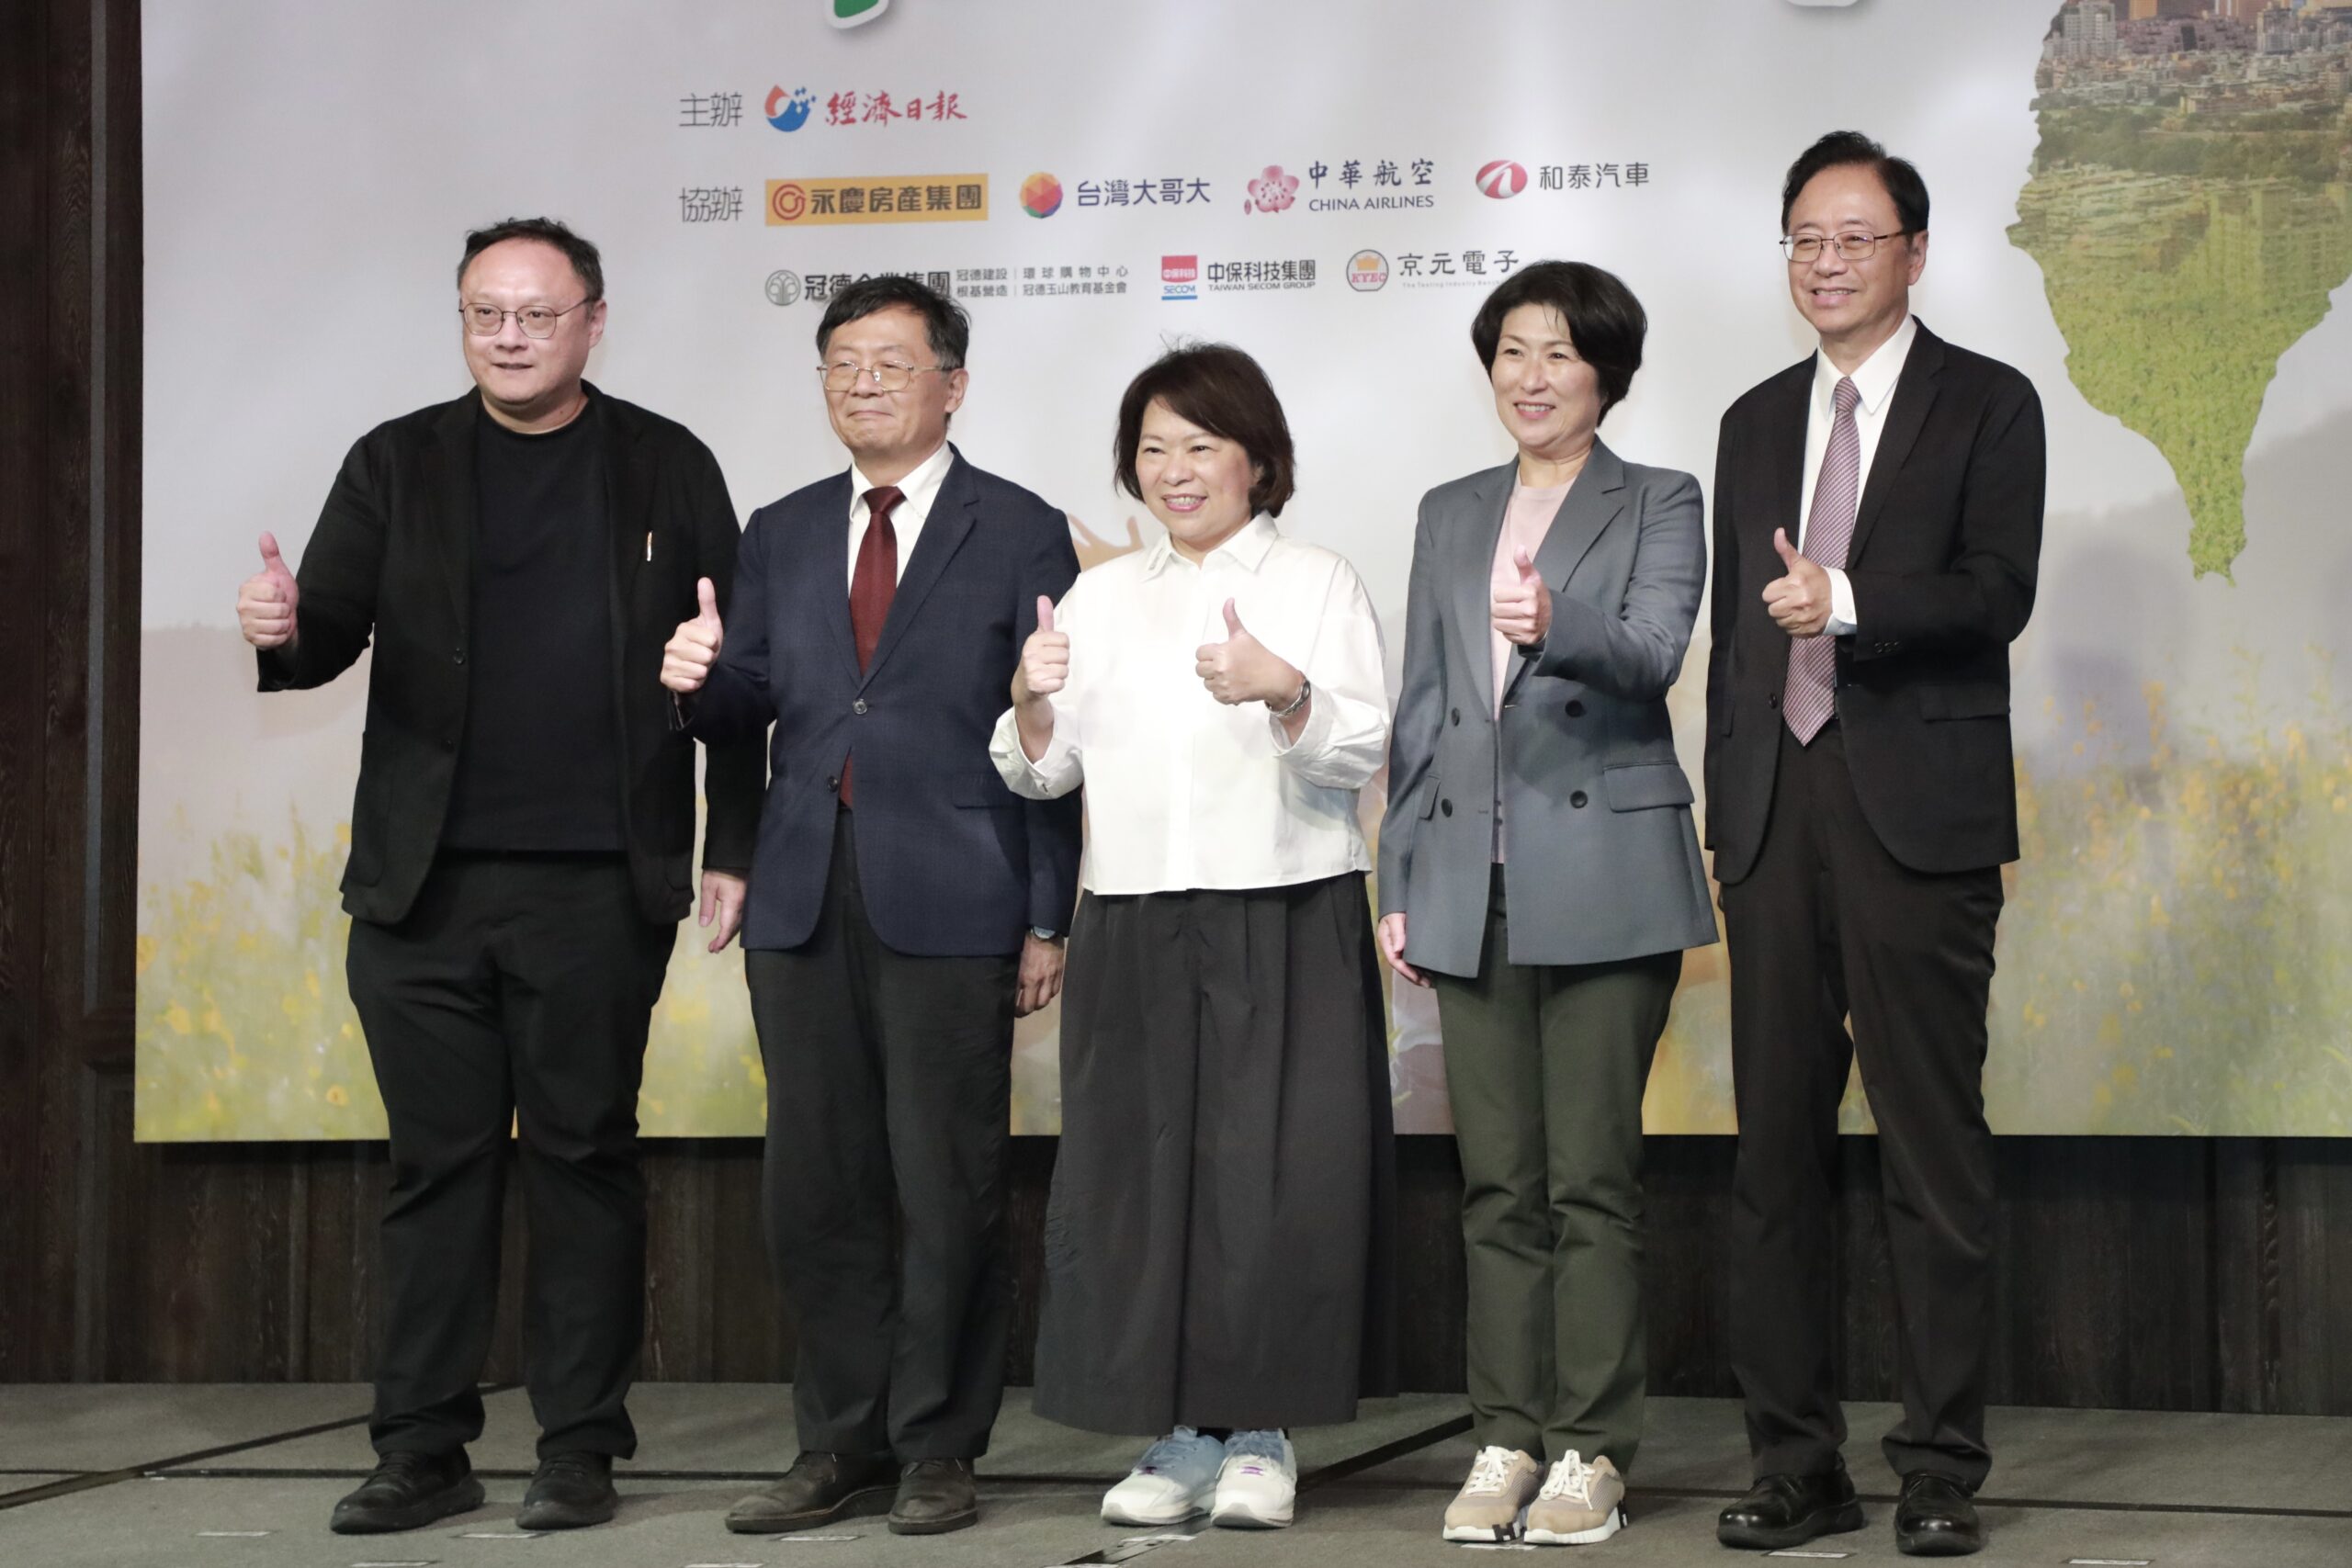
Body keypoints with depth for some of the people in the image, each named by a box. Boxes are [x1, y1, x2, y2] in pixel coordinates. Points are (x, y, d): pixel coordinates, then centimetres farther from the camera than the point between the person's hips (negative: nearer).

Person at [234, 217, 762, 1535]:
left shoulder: (668, 469, 5)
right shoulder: (398, 464, 9)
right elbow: (333, 629, 3)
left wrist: (735, 852, 0)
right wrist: (284, 631, -21)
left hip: (599, 885, -2)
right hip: (425, 884, 2)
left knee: (585, 1161, 3)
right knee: (439, 1163, 5)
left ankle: (581, 1450, 10)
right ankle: (425, 1451, 11)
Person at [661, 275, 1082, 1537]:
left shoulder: (1021, 535, 3)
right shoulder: (781, 536, 16)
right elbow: (750, 710, 14)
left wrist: (1046, 922, -6)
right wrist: (702, 682, -10)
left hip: (949, 904, -4)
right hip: (805, 902, 4)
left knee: (946, 1185, -1)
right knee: (815, 1188, 6)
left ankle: (937, 1448, 8)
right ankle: (843, 1443, 16)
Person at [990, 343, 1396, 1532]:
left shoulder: (1316, 585, 6)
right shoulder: (1101, 598, 17)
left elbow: (1362, 750, -5)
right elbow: (1043, 772, 12)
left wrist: (1284, 690, -24)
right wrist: (1031, 701, -8)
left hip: (1286, 928, -3)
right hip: (1134, 931, 3)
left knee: (1274, 1174, -5)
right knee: (1138, 1172, 1)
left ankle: (1260, 1435, 5)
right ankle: (1179, 1436, 9)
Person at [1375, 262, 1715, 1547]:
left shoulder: (1658, 505, 3)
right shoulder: (1451, 515, 17)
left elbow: (1651, 653, -14)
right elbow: (1420, 705, 17)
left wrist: (1555, 626, -35)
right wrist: (1398, 879, 11)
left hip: (1603, 882, -4)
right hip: (1471, 886, 4)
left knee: (1592, 1178, -4)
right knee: (1497, 1181, 6)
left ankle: (1591, 1450, 2)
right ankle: (1507, 1439, 12)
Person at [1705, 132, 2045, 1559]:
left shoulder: (1987, 406, 3)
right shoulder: (1757, 423, 18)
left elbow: (1998, 591, -10)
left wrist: (1846, 603, -25)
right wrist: (1727, 813, 14)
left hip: (1918, 812, -5)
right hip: (1777, 813, 5)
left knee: (1936, 1147, -3)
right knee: (1778, 1147, 5)